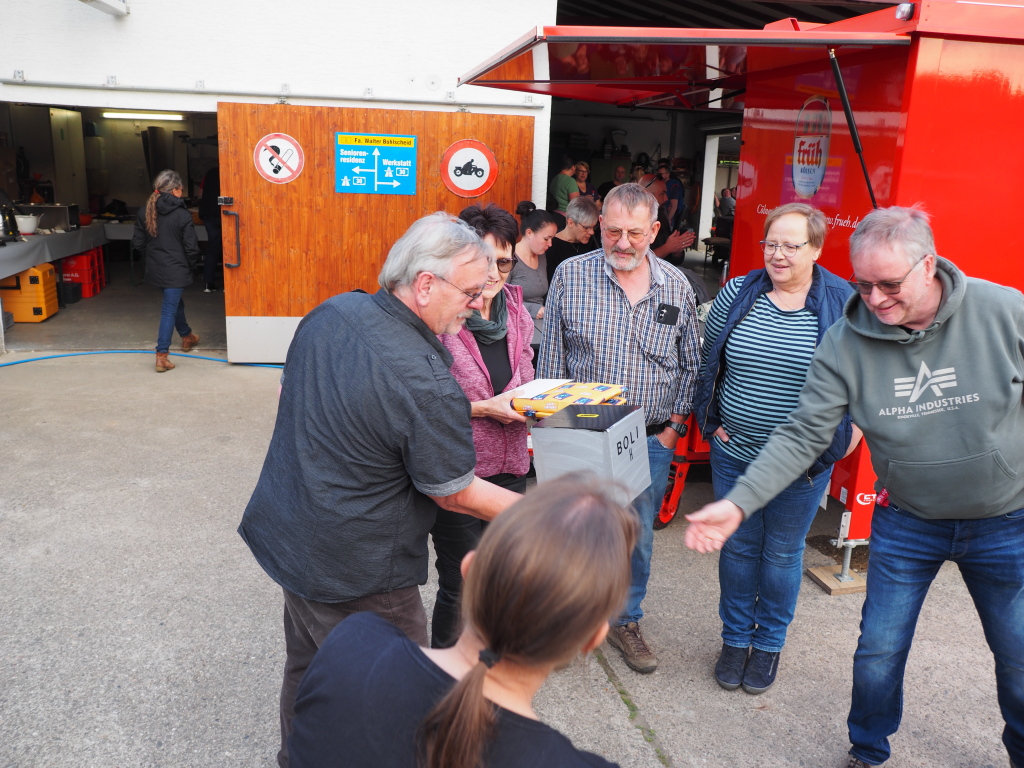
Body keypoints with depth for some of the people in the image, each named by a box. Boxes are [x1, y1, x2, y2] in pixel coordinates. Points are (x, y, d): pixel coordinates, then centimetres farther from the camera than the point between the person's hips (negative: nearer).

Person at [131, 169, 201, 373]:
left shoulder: (144, 212, -1)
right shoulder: (182, 215, -16)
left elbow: (138, 243, 2)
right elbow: (191, 248, -14)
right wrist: (192, 266, 4)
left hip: (155, 270, 6)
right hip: (176, 270, -6)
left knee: (175, 302, 26)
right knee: (169, 310, -2)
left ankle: (187, 337, 46)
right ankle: (162, 356, -3)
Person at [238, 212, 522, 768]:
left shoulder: (331, 311, -4)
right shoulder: (426, 383, -29)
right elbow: (455, 494, -18)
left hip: (284, 532, 9)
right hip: (356, 572, -8)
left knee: (306, 667, 27)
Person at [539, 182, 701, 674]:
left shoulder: (676, 286, 1)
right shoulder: (571, 276, -5)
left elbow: (690, 365, 9)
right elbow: (551, 357, -2)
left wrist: (674, 427, 2)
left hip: (651, 441, 2)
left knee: (638, 536, 14)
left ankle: (626, 621, 34)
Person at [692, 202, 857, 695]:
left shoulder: (845, 304, -8)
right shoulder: (736, 295, -2)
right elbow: (708, 364, 8)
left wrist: (841, 441, -5)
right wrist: (713, 423, 4)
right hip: (733, 453, 2)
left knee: (783, 553, 13)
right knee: (738, 547, 14)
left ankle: (769, 644, 33)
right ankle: (735, 637, 33)